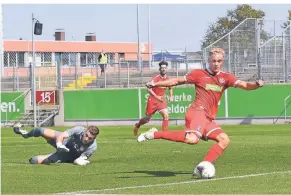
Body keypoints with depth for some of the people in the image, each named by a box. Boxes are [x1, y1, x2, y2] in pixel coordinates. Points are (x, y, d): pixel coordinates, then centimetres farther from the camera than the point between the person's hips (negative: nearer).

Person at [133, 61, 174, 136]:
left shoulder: (168, 79, 2)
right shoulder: (156, 78, -13)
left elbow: (170, 88, 22)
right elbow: (149, 89, -19)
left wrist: (171, 96, 5)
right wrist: (157, 97, -27)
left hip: (162, 100, 3)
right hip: (152, 100, -3)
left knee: (166, 115, -20)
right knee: (148, 118, 8)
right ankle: (137, 125, 39)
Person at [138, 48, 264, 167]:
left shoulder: (226, 78, 14)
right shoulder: (199, 74, 4)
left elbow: (244, 85, 4)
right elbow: (178, 81, 12)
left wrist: (256, 84, -18)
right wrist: (155, 84, 9)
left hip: (208, 118, 7)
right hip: (198, 112, -7)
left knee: (224, 140, -5)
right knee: (192, 139, -34)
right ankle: (155, 134, -22)